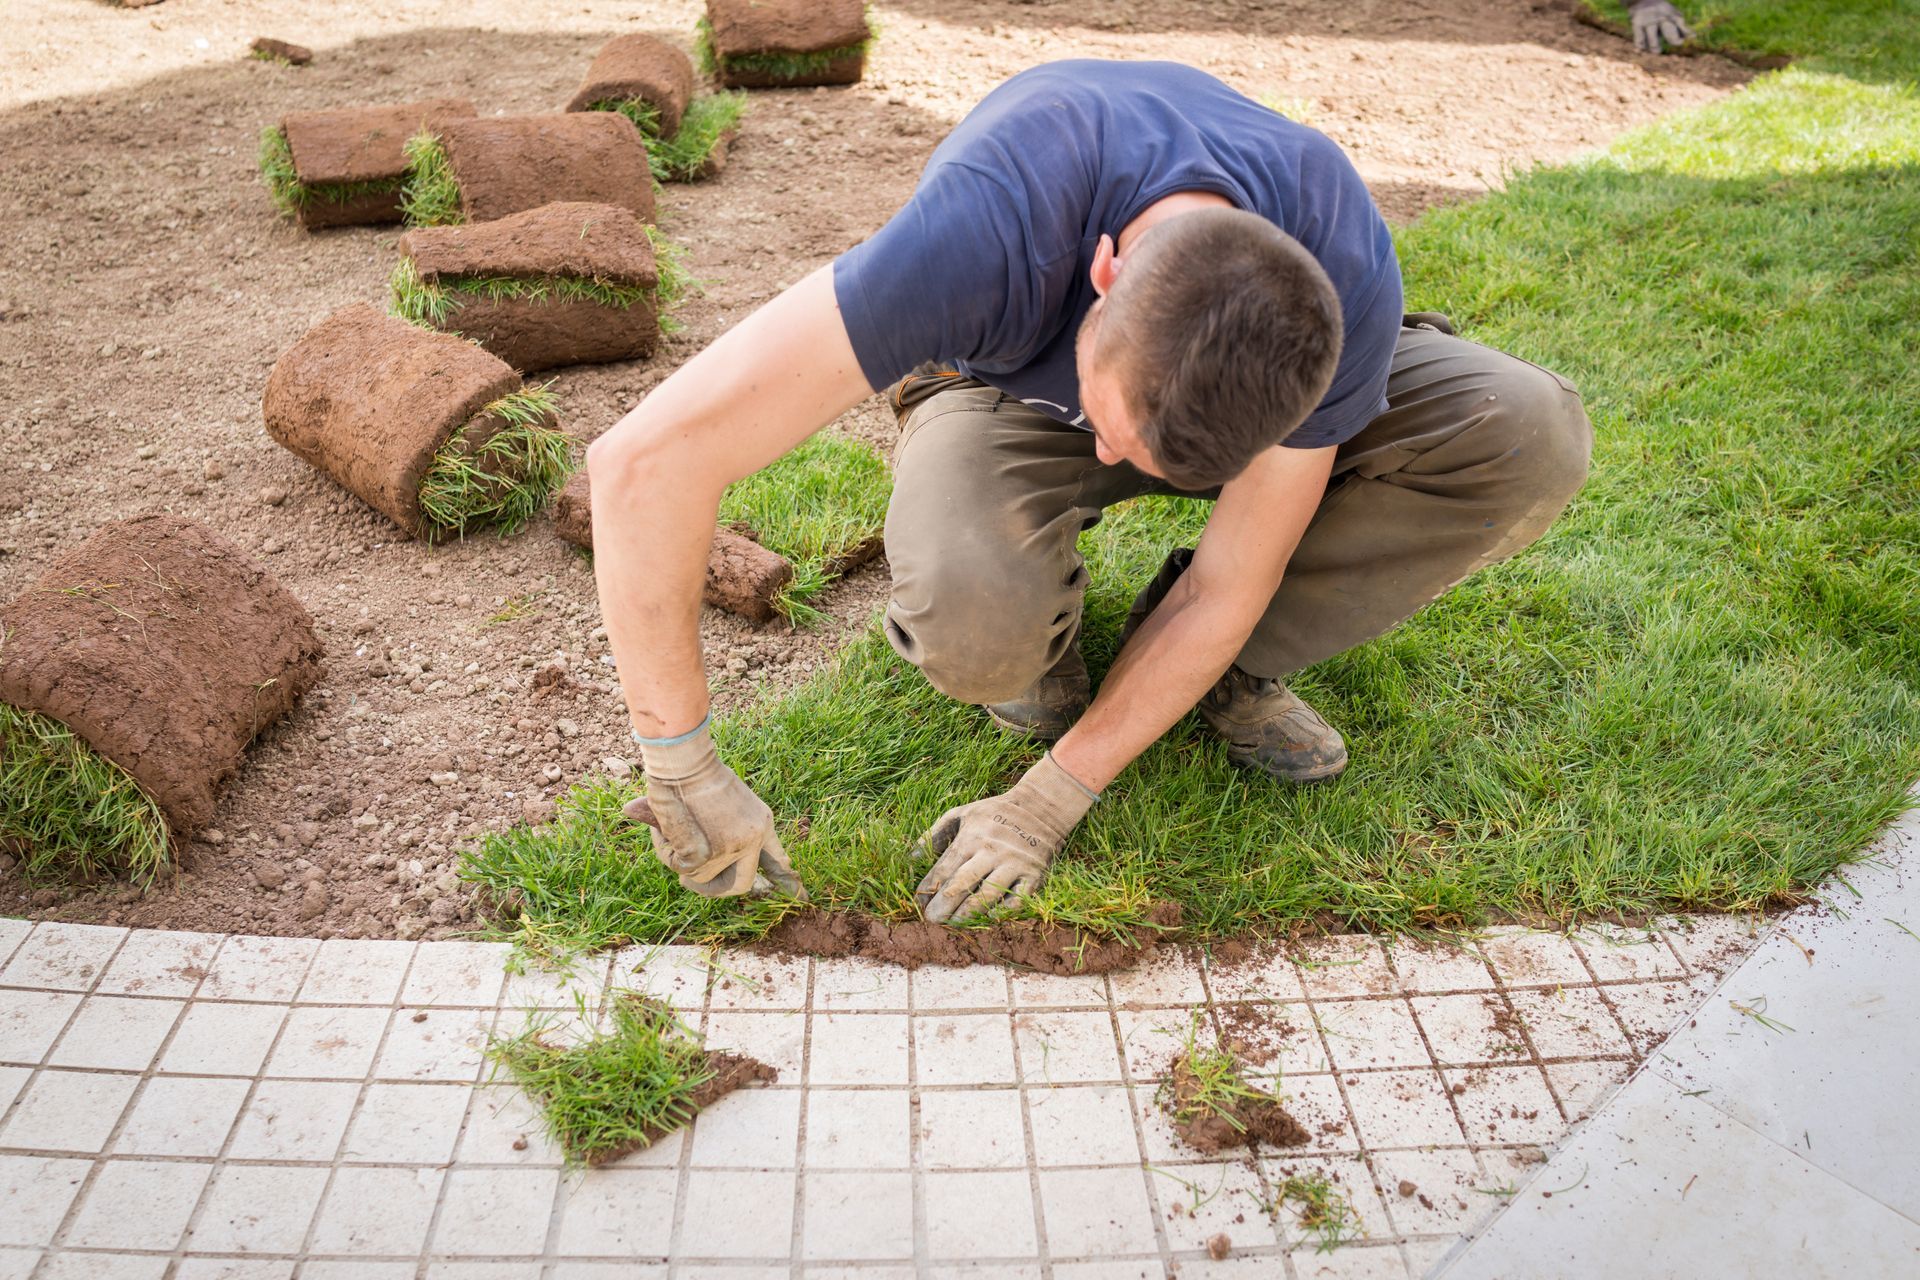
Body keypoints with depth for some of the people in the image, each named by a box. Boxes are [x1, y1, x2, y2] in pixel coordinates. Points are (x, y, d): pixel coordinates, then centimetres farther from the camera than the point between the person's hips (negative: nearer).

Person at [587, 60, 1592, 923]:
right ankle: (1041, 629, 1)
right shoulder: (993, 231, -43)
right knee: (975, 624, -38)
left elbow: (1229, 588, -22)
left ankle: (1229, 667, -3)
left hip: (1233, 373, 3)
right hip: (1005, 382, -2)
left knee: (1533, 436, -22)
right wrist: (682, 769, -34)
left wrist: (1047, 804, -21)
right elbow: (646, 460, -42)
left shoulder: (1346, 287, -33)